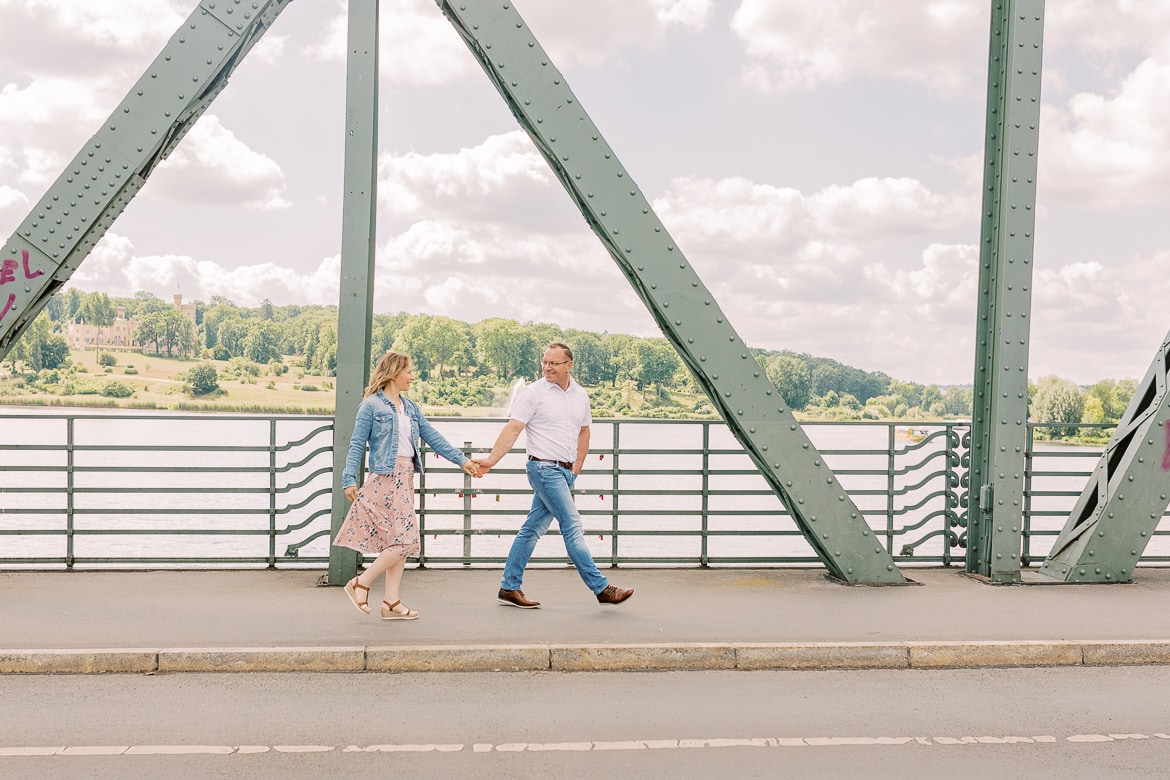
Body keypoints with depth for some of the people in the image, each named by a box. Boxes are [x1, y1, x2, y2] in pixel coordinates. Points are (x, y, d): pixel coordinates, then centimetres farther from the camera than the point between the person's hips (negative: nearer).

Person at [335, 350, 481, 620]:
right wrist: (349, 479, -16)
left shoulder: (410, 407, 15)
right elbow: (357, 445, -7)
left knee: (400, 541, 7)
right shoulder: (371, 405, -5)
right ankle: (361, 583, 3)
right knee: (404, 539, -11)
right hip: (385, 478, -8)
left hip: (405, 477, 8)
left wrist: (462, 460, 7)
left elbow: (432, 437, 13)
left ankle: (391, 603, 13)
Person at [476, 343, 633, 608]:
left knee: (533, 528, 10)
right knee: (573, 528, -7)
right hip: (544, 468, -6)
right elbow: (513, 429, -10)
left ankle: (509, 588, 18)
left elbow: (584, 431, 22)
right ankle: (601, 588, -1)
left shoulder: (580, 395, 11)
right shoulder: (534, 392, -7)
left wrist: (577, 466, 14)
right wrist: (491, 460, -17)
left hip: (566, 471, 6)